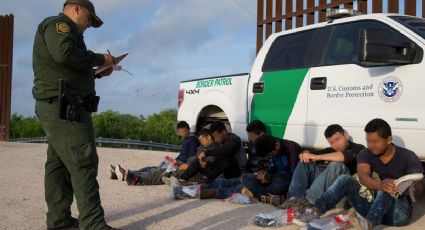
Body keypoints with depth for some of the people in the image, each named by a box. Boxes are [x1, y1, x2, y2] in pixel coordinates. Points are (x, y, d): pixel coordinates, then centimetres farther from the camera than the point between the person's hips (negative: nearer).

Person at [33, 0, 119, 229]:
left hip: (57, 107, 11)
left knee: (59, 164, 10)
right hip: (64, 106, -11)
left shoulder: (62, 30, 27)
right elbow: (65, 53, -25)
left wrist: (98, 72, 12)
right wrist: (99, 59, -13)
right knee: (83, 164, -14)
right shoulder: (57, 24, -5)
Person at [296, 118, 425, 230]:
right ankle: (316, 211, -34)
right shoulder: (365, 154, 1)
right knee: (345, 179, -15)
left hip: (400, 212, -3)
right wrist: (380, 185, -41)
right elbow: (363, 177, -19)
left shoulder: (408, 157, -5)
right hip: (372, 207, 3)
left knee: (388, 188, -33)